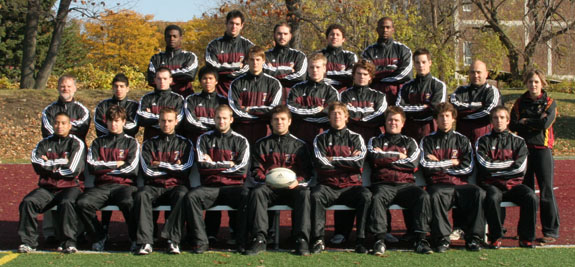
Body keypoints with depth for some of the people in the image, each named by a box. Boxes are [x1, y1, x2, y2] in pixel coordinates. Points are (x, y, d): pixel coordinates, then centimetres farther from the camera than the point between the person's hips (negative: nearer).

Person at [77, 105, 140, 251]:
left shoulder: (131, 143, 14)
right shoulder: (98, 142, 21)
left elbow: (132, 169, -1)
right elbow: (92, 167, 5)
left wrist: (104, 168, 4)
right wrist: (116, 164, 4)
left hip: (124, 185, -3)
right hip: (102, 186, 3)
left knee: (128, 202, -38)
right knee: (82, 203, -28)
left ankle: (137, 239, -15)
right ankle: (99, 237, -6)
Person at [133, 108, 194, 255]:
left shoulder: (184, 143, 16)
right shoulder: (149, 144, 17)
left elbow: (185, 168, -1)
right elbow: (148, 170, 1)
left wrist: (161, 164, 0)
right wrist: (174, 167, 2)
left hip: (176, 186, -1)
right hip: (154, 187, 1)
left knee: (182, 194, -36)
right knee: (141, 194, -33)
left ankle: (173, 240, -36)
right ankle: (145, 242, -38)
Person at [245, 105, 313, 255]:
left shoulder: (299, 145, 18)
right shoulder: (262, 144, 19)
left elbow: (307, 171, 11)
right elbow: (256, 170, 12)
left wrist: (297, 181, -10)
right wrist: (266, 180, -9)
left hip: (292, 188, 0)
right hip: (269, 187, 1)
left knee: (304, 193, -34)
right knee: (256, 192, -33)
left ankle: (301, 239, -37)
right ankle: (259, 239, -37)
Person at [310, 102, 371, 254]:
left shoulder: (356, 138, 14)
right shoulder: (321, 139, 14)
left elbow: (359, 162, -4)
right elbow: (320, 163, -4)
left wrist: (333, 160, -3)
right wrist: (348, 161, -1)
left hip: (351, 186, 0)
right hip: (328, 186, 0)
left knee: (366, 195, -31)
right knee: (315, 194, -33)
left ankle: (361, 240, -27)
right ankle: (318, 240, -29)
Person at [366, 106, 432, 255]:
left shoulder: (410, 142, 24)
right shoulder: (376, 141, 23)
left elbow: (412, 164, 4)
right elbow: (374, 159, -1)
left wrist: (386, 158, 3)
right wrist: (398, 156, 5)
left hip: (406, 185, 1)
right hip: (383, 185, -1)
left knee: (423, 196, -30)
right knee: (377, 197, -36)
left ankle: (421, 239, -32)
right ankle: (379, 240, -38)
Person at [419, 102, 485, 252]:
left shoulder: (462, 140, 19)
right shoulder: (428, 141, 16)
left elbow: (468, 168, 6)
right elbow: (426, 166, -1)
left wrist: (439, 164, 3)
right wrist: (452, 162, 3)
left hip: (460, 185, 2)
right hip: (438, 185, -2)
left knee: (479, 194, -30)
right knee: (435, 196, -37)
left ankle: (473, 237, -25)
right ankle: (442, 238, -32)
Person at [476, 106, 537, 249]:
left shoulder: (518, 141, 13)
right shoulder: (483, 141, 9)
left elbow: (520, 167, -1)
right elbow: (485, 164, -7)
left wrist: (496, 168, -3)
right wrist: (510, 163, -1)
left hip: (514, 184, 2)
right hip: (491, 184, -2)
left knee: (531, 197, -27)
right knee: (493, 198, -35)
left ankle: (526, 238, -13)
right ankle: (495, 238, -21)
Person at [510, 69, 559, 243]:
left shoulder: (549, 103, 3)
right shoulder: (520, 103, 11)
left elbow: (545, 123, -15)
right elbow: (512, 125, -2)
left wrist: (525, 121, -4)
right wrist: (535, 123, -10)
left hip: (542, 149, -3)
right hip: (523, 148, 3)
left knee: (546, 190, -6)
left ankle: (551, 231, -1)